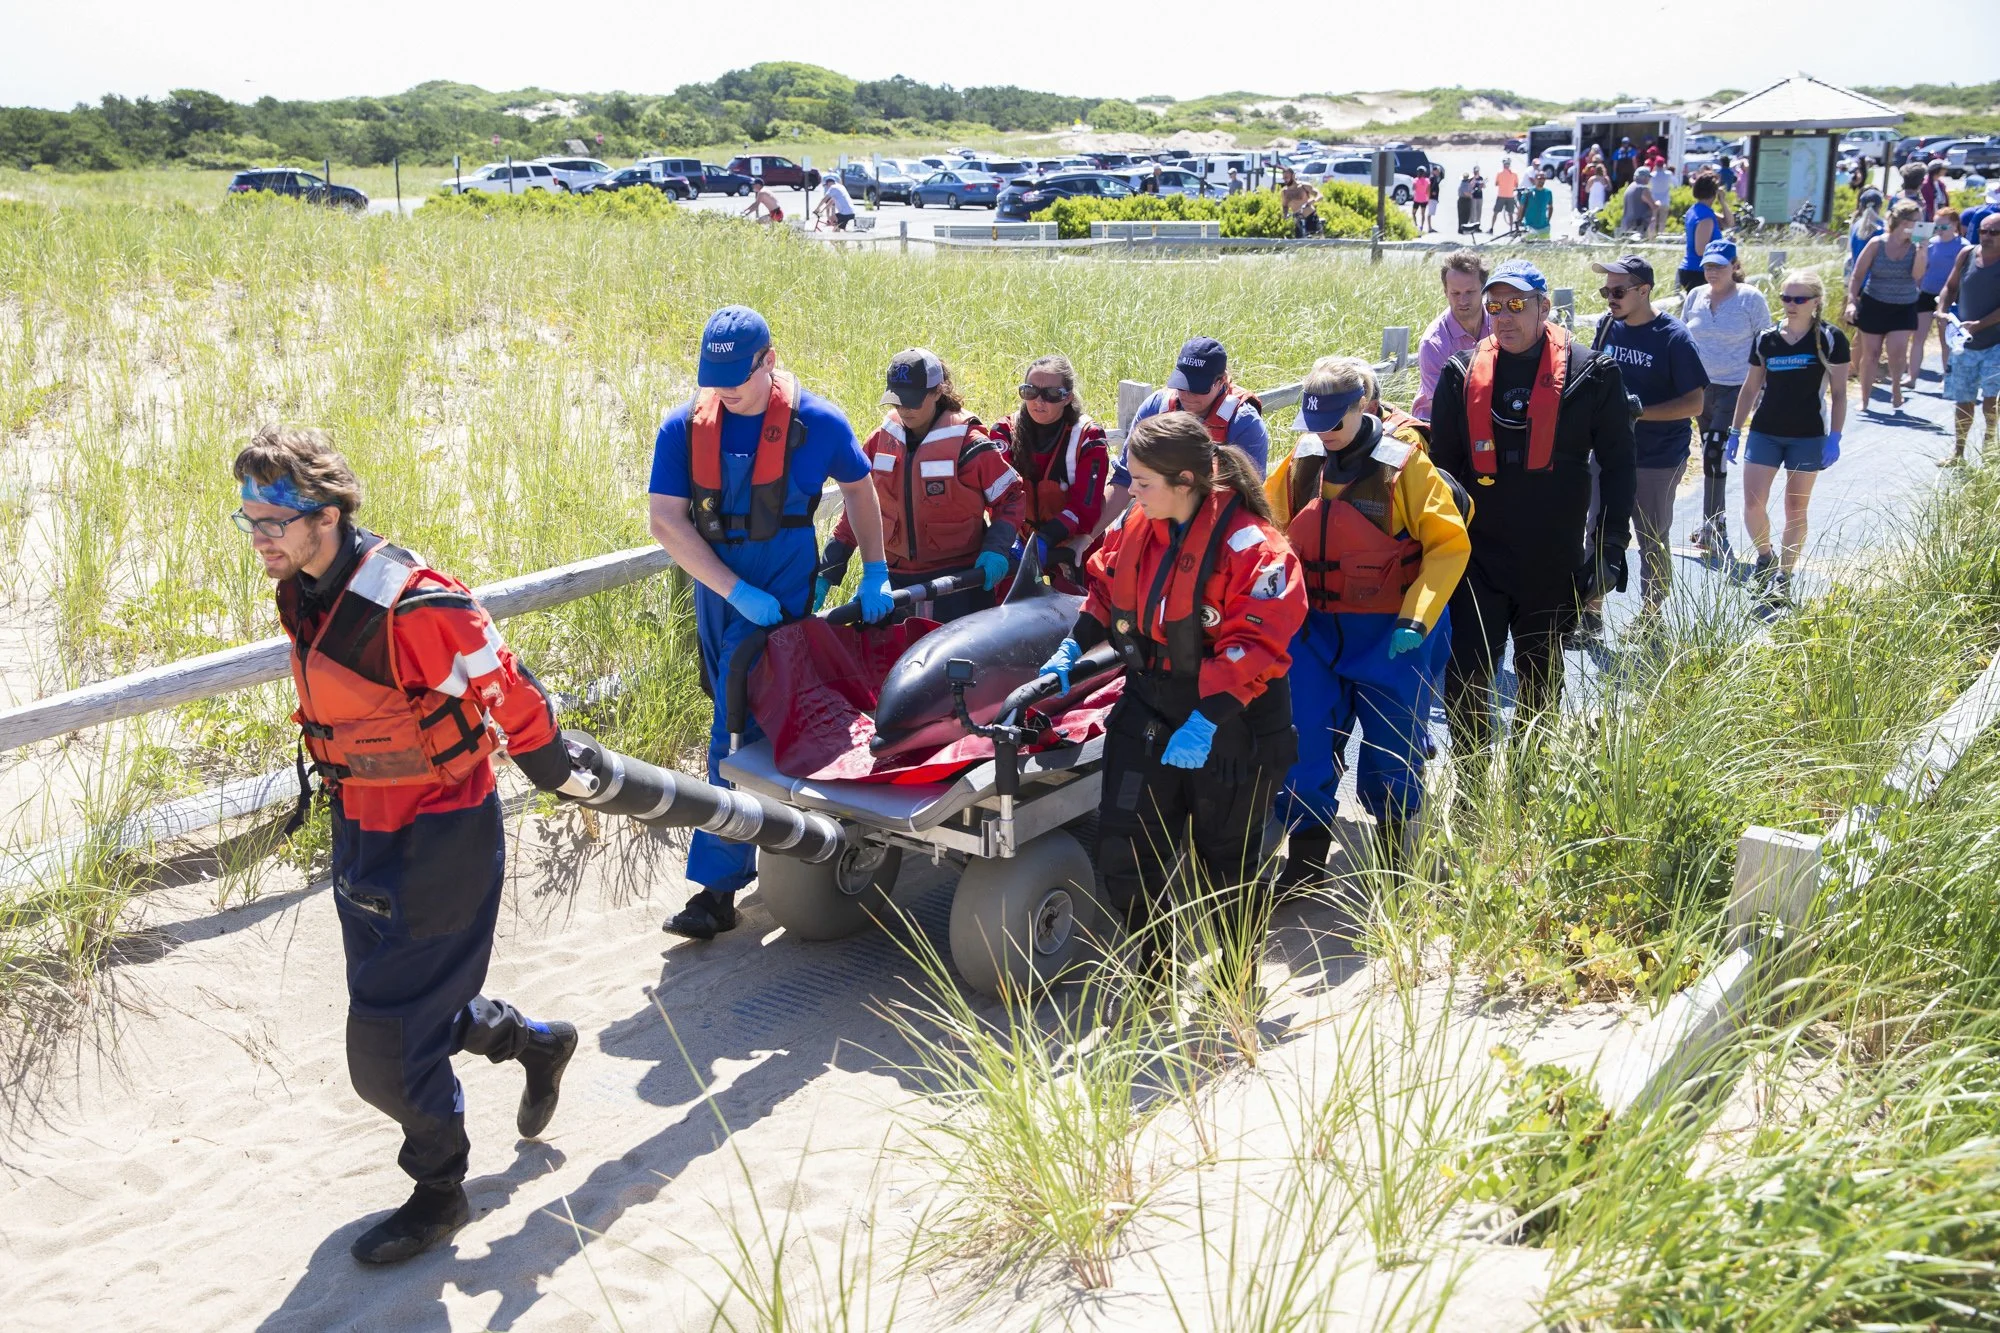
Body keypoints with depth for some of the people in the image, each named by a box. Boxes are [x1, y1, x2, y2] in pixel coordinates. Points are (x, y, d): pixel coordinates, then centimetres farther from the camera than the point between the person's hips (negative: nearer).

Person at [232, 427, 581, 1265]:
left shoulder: (409, 602, -28)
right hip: (361, 827, 9)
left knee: (388, 1045, -1)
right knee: (403, 1004, 21)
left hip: (440, 840, -9)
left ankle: (440, 1190, 23)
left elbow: (509, 694, -19)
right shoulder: (302, 596, -1)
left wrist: (567, 784, -8)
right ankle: (536, 1043, 45)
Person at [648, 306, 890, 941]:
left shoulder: (817, 422, -8)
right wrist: (736, 590, -15)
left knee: (738, 734, -11)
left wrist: (875, 572, 4)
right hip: (716, 592, 5)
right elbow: (664, 519, -8)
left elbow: (858, 489, 9)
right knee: (740, 720, 16)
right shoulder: (684, 427, -4)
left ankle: (718, 884, -6)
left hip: (778, 595, -5)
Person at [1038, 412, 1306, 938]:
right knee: (1123, 856, 4)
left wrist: (1208, 719, -30)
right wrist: (1072, 649, 3)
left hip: (1229, 728, -5)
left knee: (1225, 866, 11)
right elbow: (1106, 589, 16)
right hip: (1148, 715, 6)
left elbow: (1256, 644, -24)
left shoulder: (1250, 545, -20)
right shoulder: (1134, 525, -1)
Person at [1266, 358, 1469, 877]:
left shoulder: (1404, 464, -12)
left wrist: (1417, 619, -18)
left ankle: (1393, 842, 35)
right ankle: (1306, 857, 17)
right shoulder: (1301, 463, 0)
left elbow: (1449, 545, -10)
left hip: (1390, 636, -3)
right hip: (1313, 630, 3)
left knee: (1392, 744, 11)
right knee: (1305, 742, 3)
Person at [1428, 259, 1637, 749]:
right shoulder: (1462, 374, 2)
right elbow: (1443, 462, 9)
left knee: (1541, 679, 15)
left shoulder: (1590, 374, -4)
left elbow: (1617, 465, 2)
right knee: (1464, 678, -5)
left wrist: (1612, 544, -2)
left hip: (1553, 561, -1)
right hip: (1477, 556, 1)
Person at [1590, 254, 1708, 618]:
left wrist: (1638, 411, -23)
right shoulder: (1608, 326, 1)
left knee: (1652, 542, 9)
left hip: (1658, 460, -4)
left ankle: (1650, 619, 24)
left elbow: (1694, 402, -14)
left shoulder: (1673, 337, -14)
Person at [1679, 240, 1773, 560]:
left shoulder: (1750, 299, -6)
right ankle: (1713, 523, 24)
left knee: (1714, 452, -16)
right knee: (1710, 453, 13)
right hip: (1700, 387, 5)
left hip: (1734, 389, -5)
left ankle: (1713, 526, -10)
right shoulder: (1695, 297, 6)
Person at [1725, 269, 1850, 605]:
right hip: (1765, 432, 2)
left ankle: (1783, 577, 15)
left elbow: (1838, 392, -2)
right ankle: (1765, 559, 21)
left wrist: (1834, 436, -9)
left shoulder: (1830, 339, -4)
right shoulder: (1766, 339, 3)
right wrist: (1735, 431, 9)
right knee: (1753, 504, -6)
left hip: (1808, 436, -2)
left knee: (1796, 509, 4)